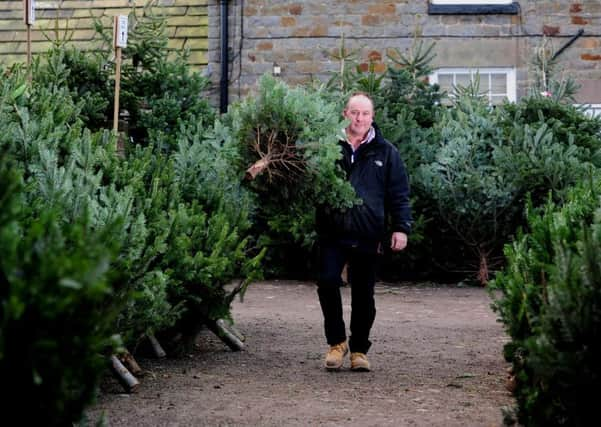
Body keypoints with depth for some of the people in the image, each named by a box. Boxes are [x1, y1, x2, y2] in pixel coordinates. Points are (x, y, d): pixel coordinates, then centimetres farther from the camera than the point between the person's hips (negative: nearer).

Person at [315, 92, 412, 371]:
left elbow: (399, 193, 6)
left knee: (363, 294, 6)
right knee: (327, 282, -11)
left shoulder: (385, 152, 6)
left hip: (368, 236, 1)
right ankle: (336, 341, 7)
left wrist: (401, 227, -1)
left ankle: (359, 349, 19)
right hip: (332, 232, 0)